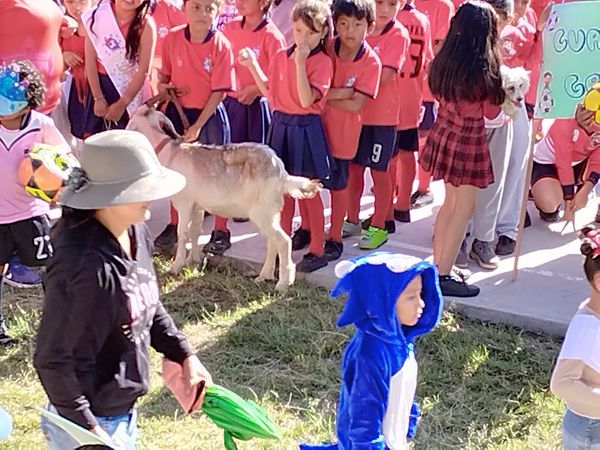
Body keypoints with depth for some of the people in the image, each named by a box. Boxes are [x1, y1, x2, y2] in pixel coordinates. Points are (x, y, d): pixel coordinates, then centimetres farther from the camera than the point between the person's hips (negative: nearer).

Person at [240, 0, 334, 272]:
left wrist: (300, 62, -26)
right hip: (280, 125, 5)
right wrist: (252, 65, 7)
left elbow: (307, 100, -23)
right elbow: (271, 93, 12)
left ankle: (317, 251, 13)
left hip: (306, 129, -5)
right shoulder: (280, 57, 4)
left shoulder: (322, 62, -12)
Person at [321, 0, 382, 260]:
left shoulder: (371, 61, -15)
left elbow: (355, 104, -19)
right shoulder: (325, 50, -8)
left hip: (343, 131, -2)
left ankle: (335, 238, 26)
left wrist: (324, 95, -15)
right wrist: (344, 92, -23)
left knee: (339, 184, 13)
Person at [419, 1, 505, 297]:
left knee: (450, 202, 20)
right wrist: (501, 91, 6)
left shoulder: (444, 61, -2)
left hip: (444, 134, 7)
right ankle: (443, 277, 8)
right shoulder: (484, 70, -19)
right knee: (464, 209, 4)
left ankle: (436, 266, 28)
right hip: (468, 141, -7)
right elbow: (492, 112, -8)